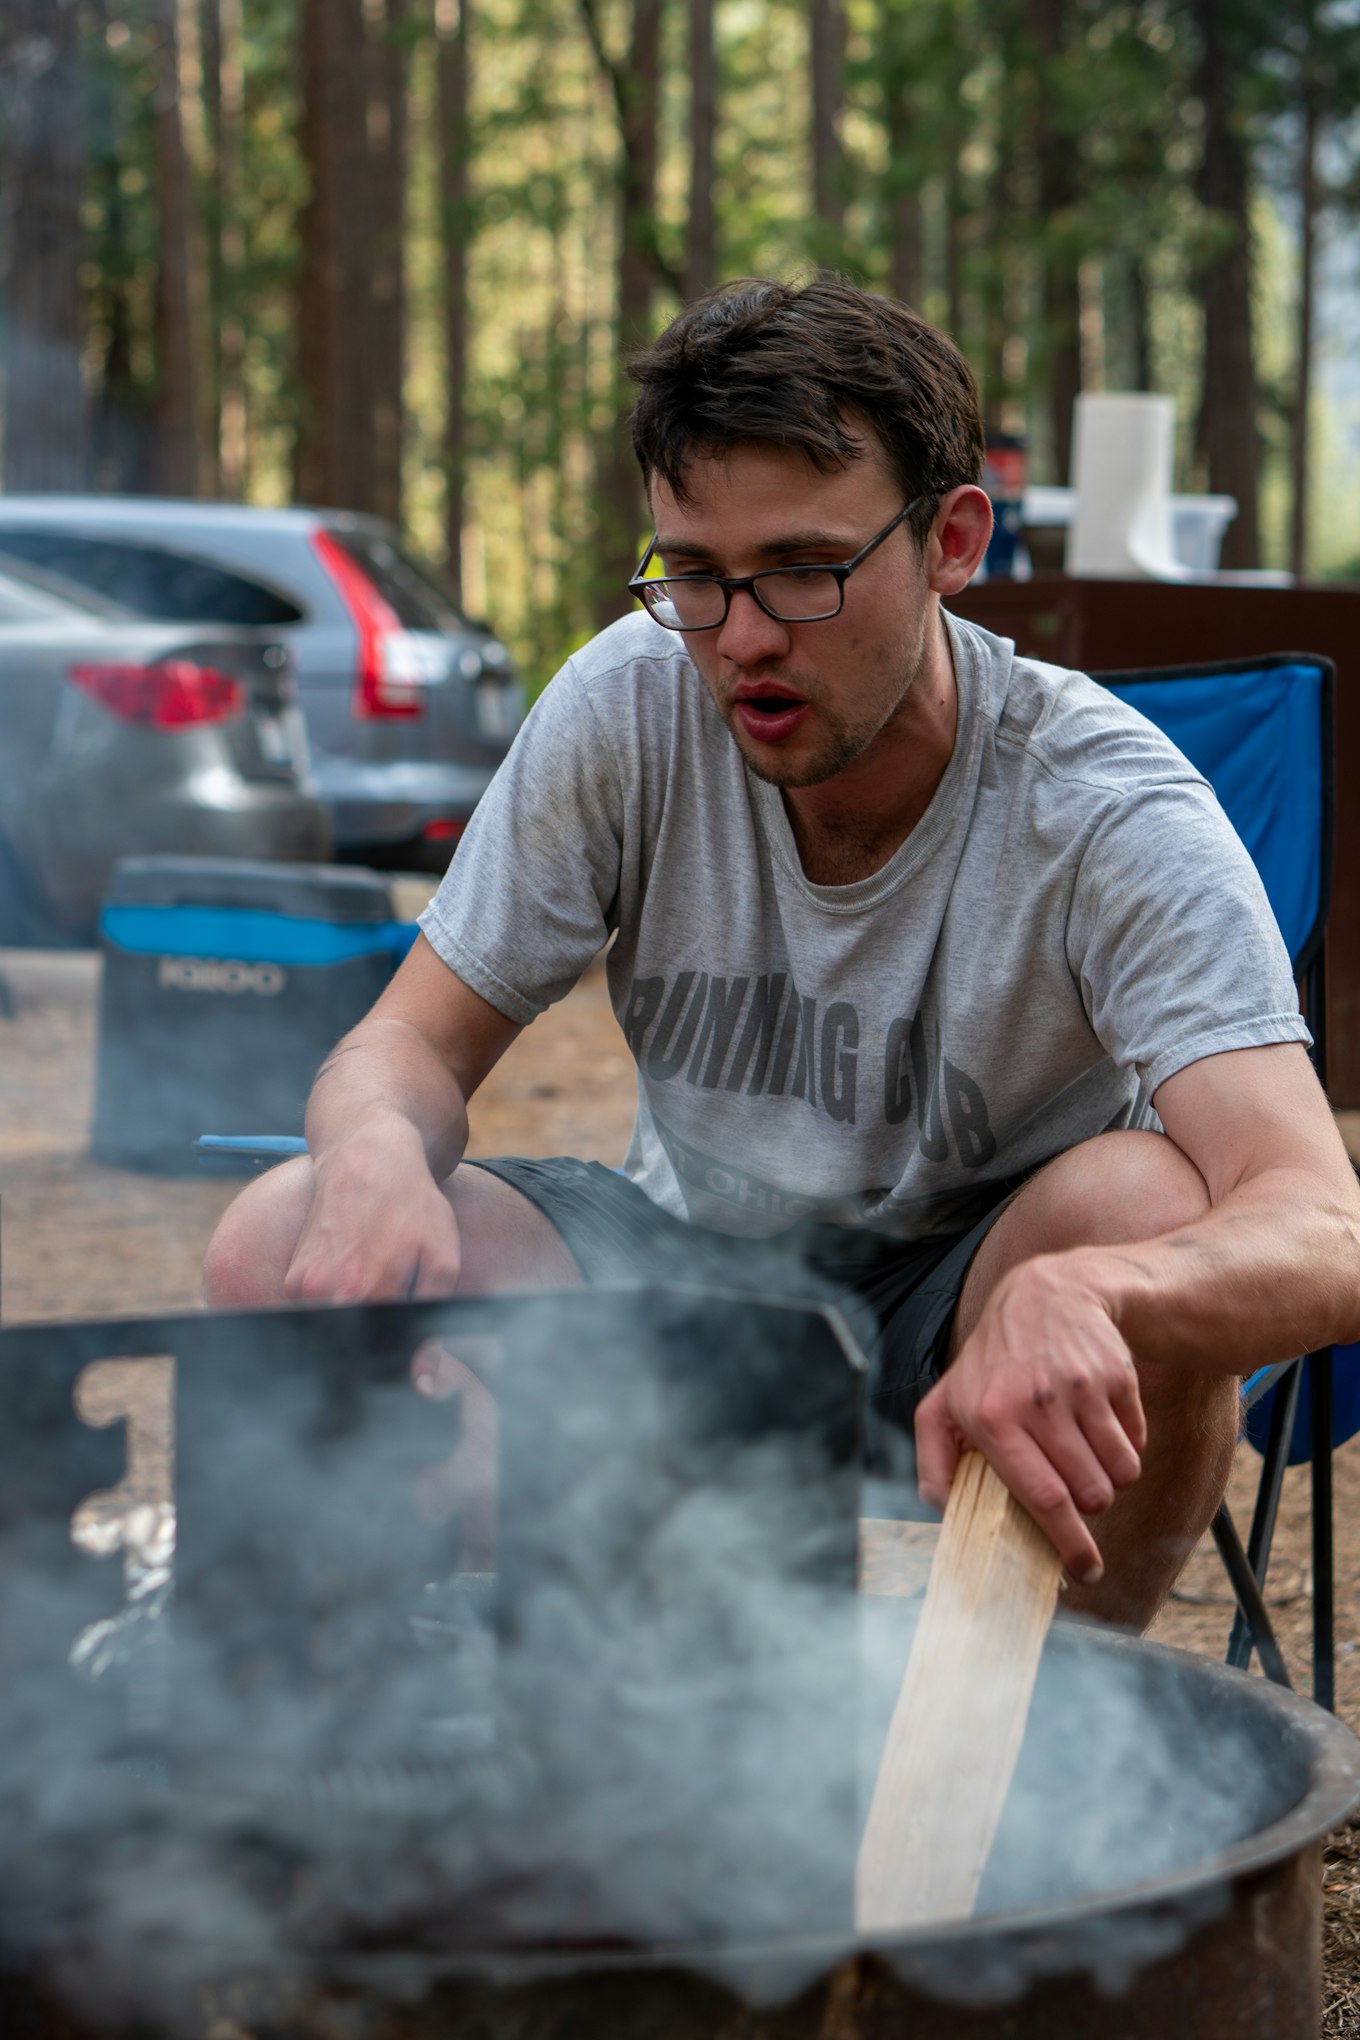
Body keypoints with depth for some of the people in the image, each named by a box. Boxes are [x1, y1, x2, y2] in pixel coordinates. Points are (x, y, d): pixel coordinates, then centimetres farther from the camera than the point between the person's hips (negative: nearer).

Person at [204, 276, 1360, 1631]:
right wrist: (378, 1156, -33)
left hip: (959, 1322, -2)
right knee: (282, 1251, -21)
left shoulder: (1108, 814, -23)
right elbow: (412, 1043, -6)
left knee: (1147, 1212, -35)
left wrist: (1076, 1295, -58)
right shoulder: (627, 705, -13)